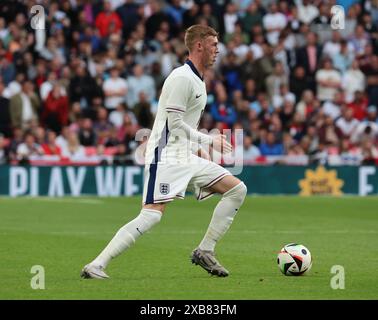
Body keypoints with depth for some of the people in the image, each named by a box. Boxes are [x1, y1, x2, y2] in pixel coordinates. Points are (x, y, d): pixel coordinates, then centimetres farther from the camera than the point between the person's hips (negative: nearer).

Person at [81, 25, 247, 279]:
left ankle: (204, 252, 5)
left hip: (186, 158, 10)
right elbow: (175, 123, -17)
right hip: (166, 156, -10)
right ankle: (96, 266, -21)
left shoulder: (198, 81, 19)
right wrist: (208, 141, -10)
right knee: (152, 215, -21)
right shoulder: (182, 78, -12)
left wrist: (201, 150, 18)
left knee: (238, 190, 3)